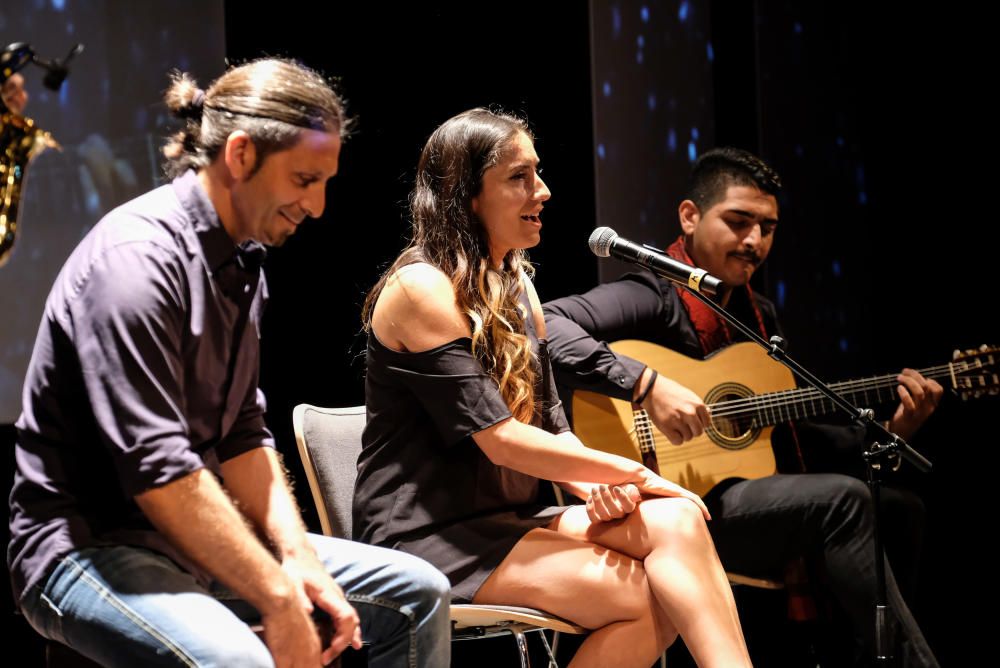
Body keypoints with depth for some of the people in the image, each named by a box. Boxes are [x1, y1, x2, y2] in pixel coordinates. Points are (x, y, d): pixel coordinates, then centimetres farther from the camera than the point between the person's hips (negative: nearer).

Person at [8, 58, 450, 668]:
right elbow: (158, 470, -26)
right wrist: (279, 600, -23)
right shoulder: (139, 257, -20)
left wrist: (299, 560, -3)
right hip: (90, 545, -9)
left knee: (417, 593, 8)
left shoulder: (242, 262, 11)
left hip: (197, 535, 9)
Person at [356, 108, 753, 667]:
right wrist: (630, 473, -12)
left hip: (510, 518, 7)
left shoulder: (515, 285, 14)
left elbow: (552, 425, 12)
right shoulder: (423, 288, -13)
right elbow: (500, 441, -19)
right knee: (649, 597, -23)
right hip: (430, 535, -7)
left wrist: (597, 486, -10)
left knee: (676, 522, -19)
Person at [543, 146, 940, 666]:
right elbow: (544, 325, -27)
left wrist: (885, 431, 8)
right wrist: (646, 384, -32)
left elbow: (788, 432, 21)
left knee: (899, 509, 3)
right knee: (841, 500, -23)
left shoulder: (759, 316, 17)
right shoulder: (653, 299, -10)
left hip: (748, 498, 9)